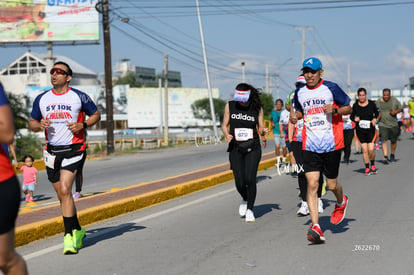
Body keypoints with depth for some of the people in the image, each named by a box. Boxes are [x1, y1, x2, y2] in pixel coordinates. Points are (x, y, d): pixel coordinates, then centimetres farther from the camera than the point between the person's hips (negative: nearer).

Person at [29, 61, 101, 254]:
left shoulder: (79, 97, -2)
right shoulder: (42, 99, 8)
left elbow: (96, 114, 9)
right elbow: (32, 122, 16)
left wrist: (82, 125, -9)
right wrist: (39, 125, -7)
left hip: (73, 150, -4)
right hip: (52, 151, 5)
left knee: (65, 190, -18)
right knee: (62, 195, 10)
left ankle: (69, 237, -14)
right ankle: (77, 229, 29)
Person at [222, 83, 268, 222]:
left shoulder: (257, 108, 1)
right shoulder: (230, 106, 2)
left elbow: (261, 127, 7)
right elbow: (224, 124, 10)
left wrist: (263, 131, -16)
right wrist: (227, 135, -10)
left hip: (253, 148, -1)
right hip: (235, 148, 1)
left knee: (250, 179, -13)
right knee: (239, 182, -5)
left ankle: (250, 210, 5)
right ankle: (245, 200, 29)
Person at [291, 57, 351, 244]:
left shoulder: (331, 88, -3)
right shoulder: (299, 92, 8)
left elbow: (348, 108, 4)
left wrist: (335, 110, -16)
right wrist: (295, 116, 3)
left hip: (332, 144, -2)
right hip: (310, 146, 2)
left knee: (331, 185, 6)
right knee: (312, 184, -11)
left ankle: (341, 202, 44)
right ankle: (316, 227, -14)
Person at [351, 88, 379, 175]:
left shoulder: (372, 104, -1)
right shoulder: (355, 105, -1)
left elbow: (376, 113, 15)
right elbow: (351, 116, 8)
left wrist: (375, 119, -5)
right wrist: (355, 119, -14)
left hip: (370, 129, -1)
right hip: (360, 130, 1)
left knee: (371, 149, -9)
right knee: (364, 150, -2)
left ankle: (372, 165, 17)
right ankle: (367, 168, 11)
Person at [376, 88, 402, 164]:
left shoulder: (394, 100, -2)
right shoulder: (378, 102, -2)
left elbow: (400, 109, 6)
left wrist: (396, 112, -14)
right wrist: (377, 116, -11)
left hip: (393, 124, 1)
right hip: (383, 124, -1)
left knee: (393, 141, 11)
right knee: (384, 140, -15)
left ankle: (392, 155, 33)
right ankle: (385, 157, -18)